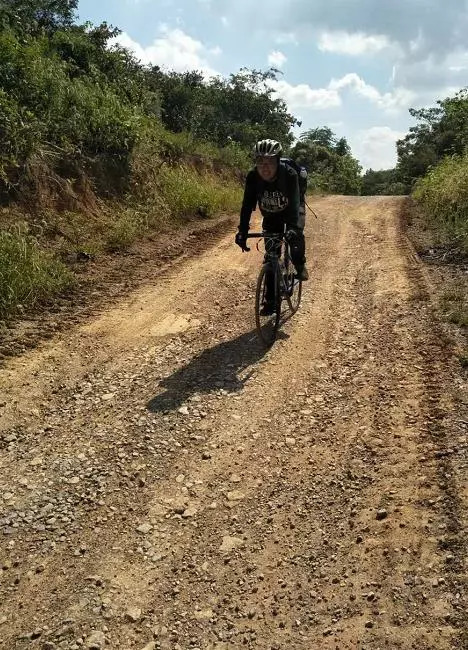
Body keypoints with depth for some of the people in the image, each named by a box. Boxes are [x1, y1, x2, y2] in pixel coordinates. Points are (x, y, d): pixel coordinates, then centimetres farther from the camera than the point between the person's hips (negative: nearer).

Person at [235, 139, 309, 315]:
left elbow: (294, 203, -42)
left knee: (295, 235, -30)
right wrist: (242, 231, -40)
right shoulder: (252, 177, -27)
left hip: (291, 210, -2)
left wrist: (293, 228, -57)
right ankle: (270, 300, 5)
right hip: (271, 215, 2)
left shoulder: (289, 174, -34)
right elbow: (247, 205, -29)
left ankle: (300, 265, 3)